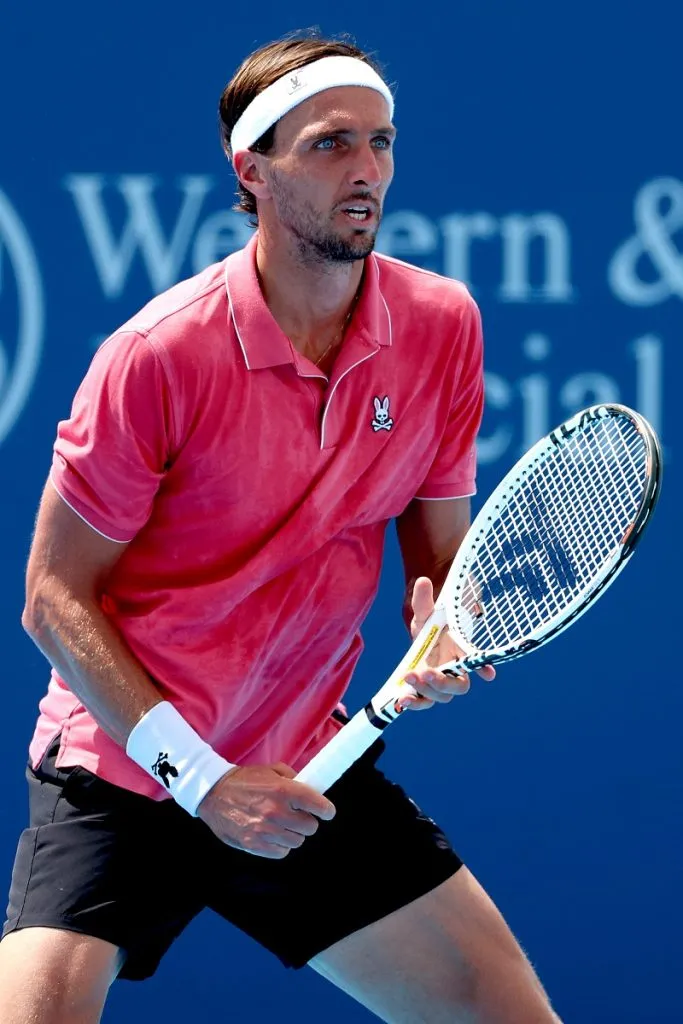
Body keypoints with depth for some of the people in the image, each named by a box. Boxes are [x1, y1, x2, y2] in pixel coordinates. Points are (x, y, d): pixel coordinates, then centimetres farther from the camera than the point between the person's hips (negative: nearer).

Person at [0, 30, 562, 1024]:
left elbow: (441, 551, 8)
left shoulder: (443, 326, -4)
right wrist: (199, 776, -18)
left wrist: (441, 633, -16)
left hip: (304, 774, 4)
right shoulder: (157, 355, -18)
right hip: (122, 766, -4)